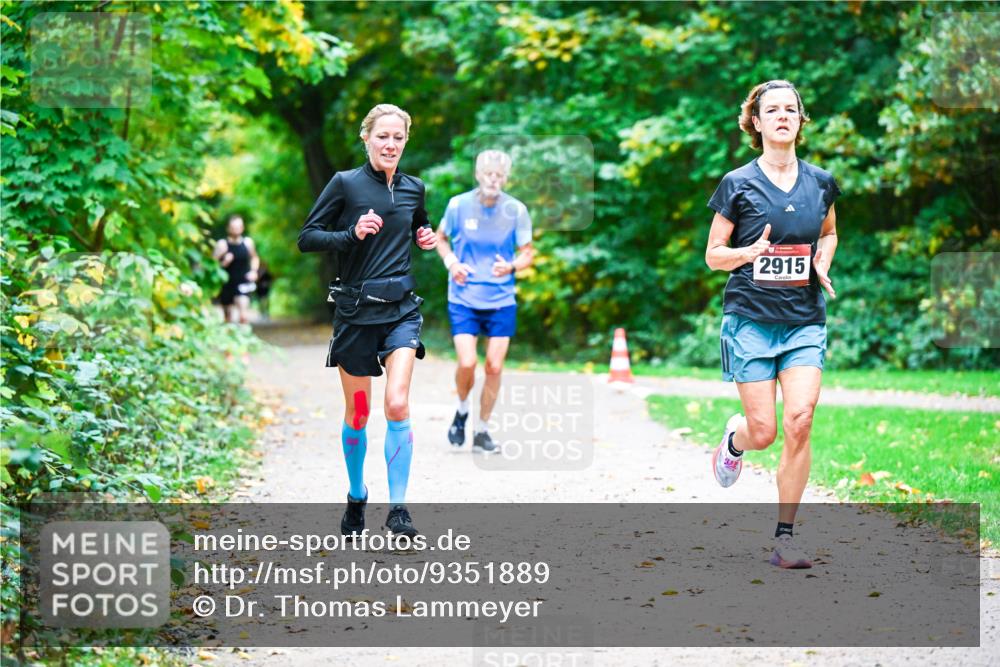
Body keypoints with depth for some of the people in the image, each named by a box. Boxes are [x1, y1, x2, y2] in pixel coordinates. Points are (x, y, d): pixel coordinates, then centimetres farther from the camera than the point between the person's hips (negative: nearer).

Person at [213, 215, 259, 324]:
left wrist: (253, 271, 4)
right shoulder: (222, 244, -9)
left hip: (243, 284, 1)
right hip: (226, 285, -1)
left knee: (243, 316, -16)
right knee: (229, 320, 10)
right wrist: (224, 263, -23)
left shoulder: (248, 242, 1)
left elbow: (255, 258, 20)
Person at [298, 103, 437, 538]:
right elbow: (307, 238, -6)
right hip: (356, 308, -2)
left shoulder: (413, 188, 7)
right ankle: (356, 498, 29)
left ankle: (398, 508, -9)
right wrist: (352, 234, -20)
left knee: (397, 405, -15)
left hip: (402, 309, 2)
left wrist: (427, 239, 5)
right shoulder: (345, 183, -5)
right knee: (357, 413, 8)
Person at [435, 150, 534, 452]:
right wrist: (451, 262, -8)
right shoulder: (458, 205, -5)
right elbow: (441, 237, 12)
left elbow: (527, 252, 3)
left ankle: (482, 430, 17)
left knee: (494, 367, 1)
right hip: (463, 299, -1)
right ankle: (462, 411, 17)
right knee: (467, 362, -14)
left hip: (501, 302, 1)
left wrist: (512, 266, -19)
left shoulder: (516, 210, -5)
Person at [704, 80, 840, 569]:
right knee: (763, 432, -5)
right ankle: (733, 438, 34)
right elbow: (713, 256, 2)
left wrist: (822, 262, 5)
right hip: (751, 320, -2)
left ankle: (785, 535, -1)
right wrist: (750, 251, -18)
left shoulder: (820, 183, 7)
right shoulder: (737, 184, -2)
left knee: (799, 423, -12)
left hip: (805, 321, 2)